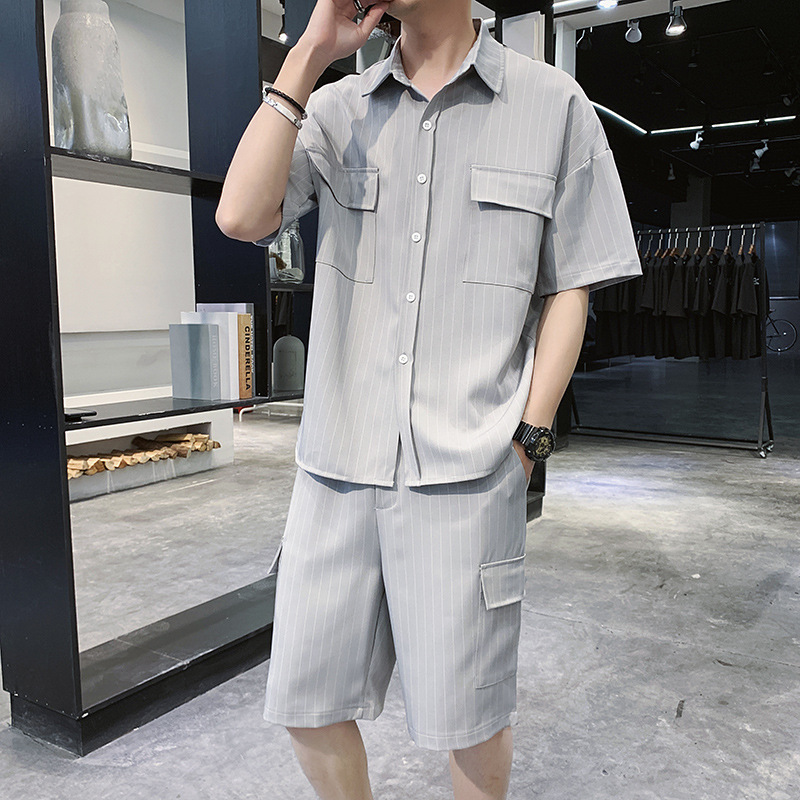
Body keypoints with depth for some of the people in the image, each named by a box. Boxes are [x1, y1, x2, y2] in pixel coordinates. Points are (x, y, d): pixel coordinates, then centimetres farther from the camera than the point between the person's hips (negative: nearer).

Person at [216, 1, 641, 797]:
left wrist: (528, 438, -3)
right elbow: (240, 216, -7)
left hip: (466, 471, -2)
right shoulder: (335, 110, 9)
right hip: (336, 464, 3)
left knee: (466, 715, 9)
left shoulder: (552, 103, 4)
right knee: (307, 702, 12)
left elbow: (569, 288, 4)